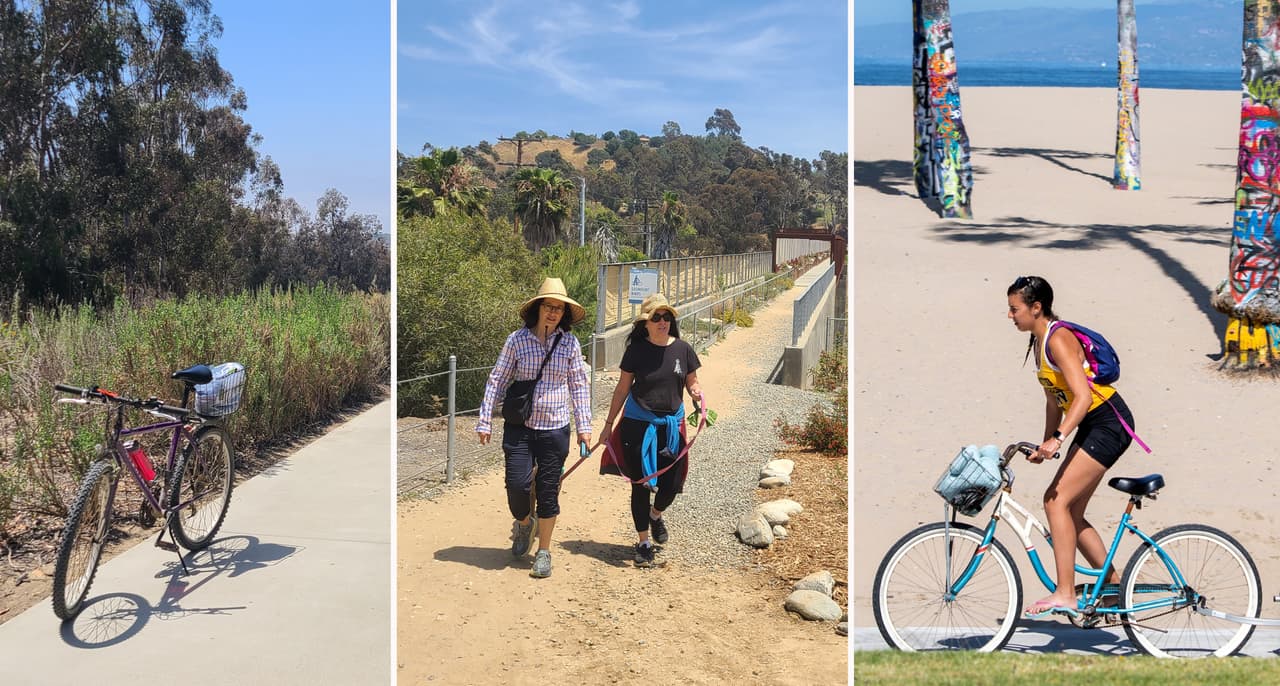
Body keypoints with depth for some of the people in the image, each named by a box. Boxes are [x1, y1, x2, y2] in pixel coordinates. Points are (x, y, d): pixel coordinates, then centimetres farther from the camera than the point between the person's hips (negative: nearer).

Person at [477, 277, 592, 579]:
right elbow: (497, 381, 1)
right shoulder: (517, 339, -3)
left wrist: (584, 425, 5)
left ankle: (544, 552, 20)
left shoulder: (570, 343, 1)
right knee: (517, 484, -7)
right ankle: (523, 523, 28)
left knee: (548, 491, 5)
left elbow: (579, 385, 8)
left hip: (555, 428, 1)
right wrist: (485, 421, -1)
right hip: (519, 426, -1)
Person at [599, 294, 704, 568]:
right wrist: (608, 424, 4)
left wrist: (697, 392, -15)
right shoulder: (636, 350, -6)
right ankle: (643, 543, 21)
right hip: (638, 425, -2)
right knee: (640, 485, 4)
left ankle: (655, 515, 39)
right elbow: (623, 389, 2)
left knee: (672, 484, 3)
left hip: (671, 426, 2)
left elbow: (691, 382, 9)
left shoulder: (682, 349, -2)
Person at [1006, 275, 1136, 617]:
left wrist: (1058, 438, -35)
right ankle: (1114, 582, 21)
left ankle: (1065, 594, -11)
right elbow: (1055, 400, 16)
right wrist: (1046, 444, 13)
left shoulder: (1058, 339, -18)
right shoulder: (1039, 342, 10)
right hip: (1091, 427, 10)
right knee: (1069, 510, 9)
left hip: (1109, 424, -10)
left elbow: (1083, 396, -28)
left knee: (1058, 502, -14)